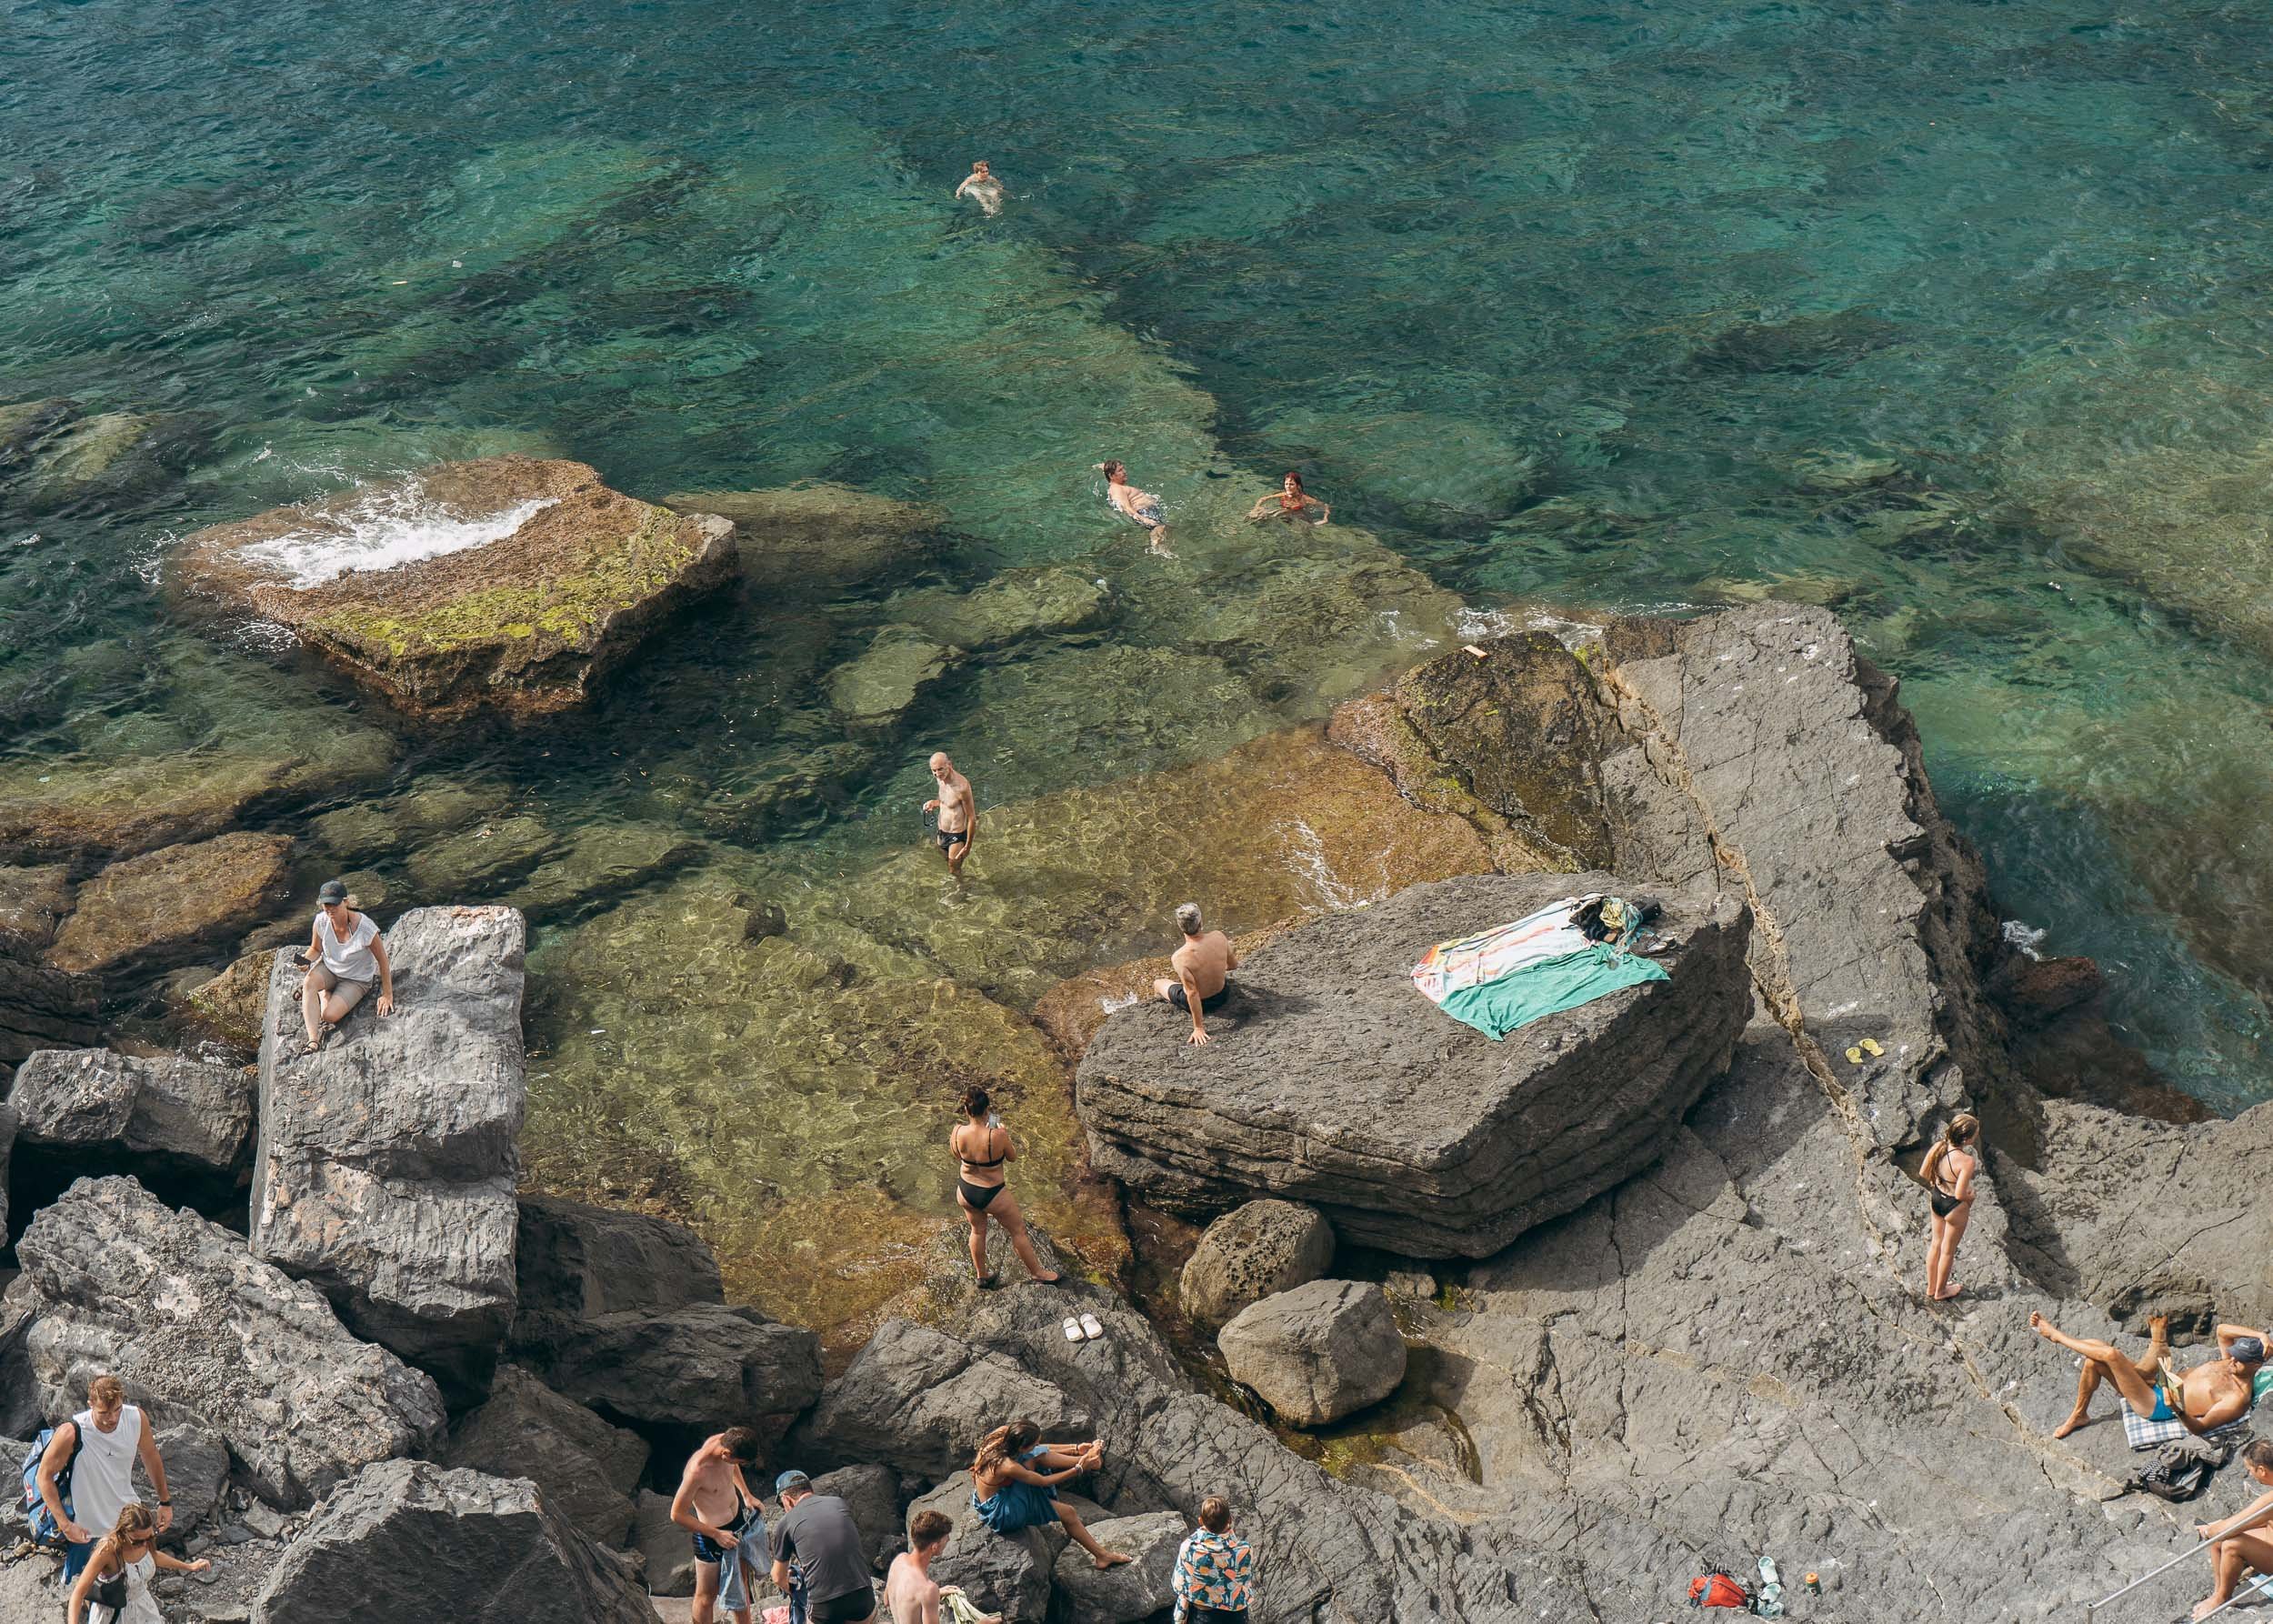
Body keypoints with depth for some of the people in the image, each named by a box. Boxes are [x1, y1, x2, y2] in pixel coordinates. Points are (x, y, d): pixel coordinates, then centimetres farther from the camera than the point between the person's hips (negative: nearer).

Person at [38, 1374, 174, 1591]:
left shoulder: (136, 1418, -20)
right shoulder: (72, 1433, -32)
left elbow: (151, 1458, -2)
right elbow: (45, 1476, -18)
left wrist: (165, 1502, 6)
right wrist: (65, 1525, -23)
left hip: (128, 1513, 4)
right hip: (86, 1526, -4)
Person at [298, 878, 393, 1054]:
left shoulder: (365, 928, -30)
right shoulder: (321, 921, -17)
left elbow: (383, 961, -17)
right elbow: (316, 949, 3)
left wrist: (387, 995, -10)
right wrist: (306, 961, -21)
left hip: (356, 979, -3)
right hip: (328, 968, 3)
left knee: (329, 1015, -26)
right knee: (308, 983, -33)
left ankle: (325, 994, 9)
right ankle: (313, 1040, -29)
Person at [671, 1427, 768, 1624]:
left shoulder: (725, 1441, -16)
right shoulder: (697, 1471, -37)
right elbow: (677, 1515, -26)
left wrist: (746, 1495, 6)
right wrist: (716, 1535, -20)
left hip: (740, 1515, 7)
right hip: (713, 1534, -7)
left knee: (742, 1581, 24)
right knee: (708, 1595, 12)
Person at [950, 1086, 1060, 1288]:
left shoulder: (958, 1132, -21)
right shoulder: (997, 1136, -31)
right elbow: (1013, 1157, -11)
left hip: (965, 1192, 4)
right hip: (993, 1195, -4)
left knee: (978, 1230, 29)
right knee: (1018, 1231, 19)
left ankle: (982, 1276, 47)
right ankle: (1038, 1273, 37)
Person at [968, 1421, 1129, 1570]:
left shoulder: (1003, 1434, -14)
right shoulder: (1008, 1466, -34)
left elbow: (1040, 1449, 3)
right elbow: (1044, 1481, -18)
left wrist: (1075, 1448, 4)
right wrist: (1079, 1470, -11)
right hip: (1001, 1515, -7)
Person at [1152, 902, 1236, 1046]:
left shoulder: (1179, 958, -34)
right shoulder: (1218, 937, -22)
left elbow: (1193, 994, -30)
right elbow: (1234, 964, -4)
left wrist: (1198, 1028, -21)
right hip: (1223, 995, 3)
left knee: (1157, 984, 25)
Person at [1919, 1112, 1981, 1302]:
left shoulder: (1938, 1146, -16)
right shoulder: (1967, 1161, -35)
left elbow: (1923, 1173, -3)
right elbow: (1960, 1195, -30)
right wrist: (1970, 1195, -8)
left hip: (1936, 1199, 6)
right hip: (1955, 1208, -6)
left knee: (1936, 1243, 26)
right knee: (1948, 1250, 19)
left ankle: (1931, 1287, 44)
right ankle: (1940, 1291, 41)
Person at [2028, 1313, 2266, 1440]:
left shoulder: (2238, 1398, -16)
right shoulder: (2230, 1364, 8)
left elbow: (2200, 1427, -21)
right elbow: (2222, 1330, 14)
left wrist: (2178, 1411, -40)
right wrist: (2259, 1335, 1)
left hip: (2157, 1406, -10)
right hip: (2159, 1384, 10)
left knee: (2110, 1354, -22)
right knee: (2095, 1357, -3)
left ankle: (2056, 1335, 3)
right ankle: (2078, 1416, 13)